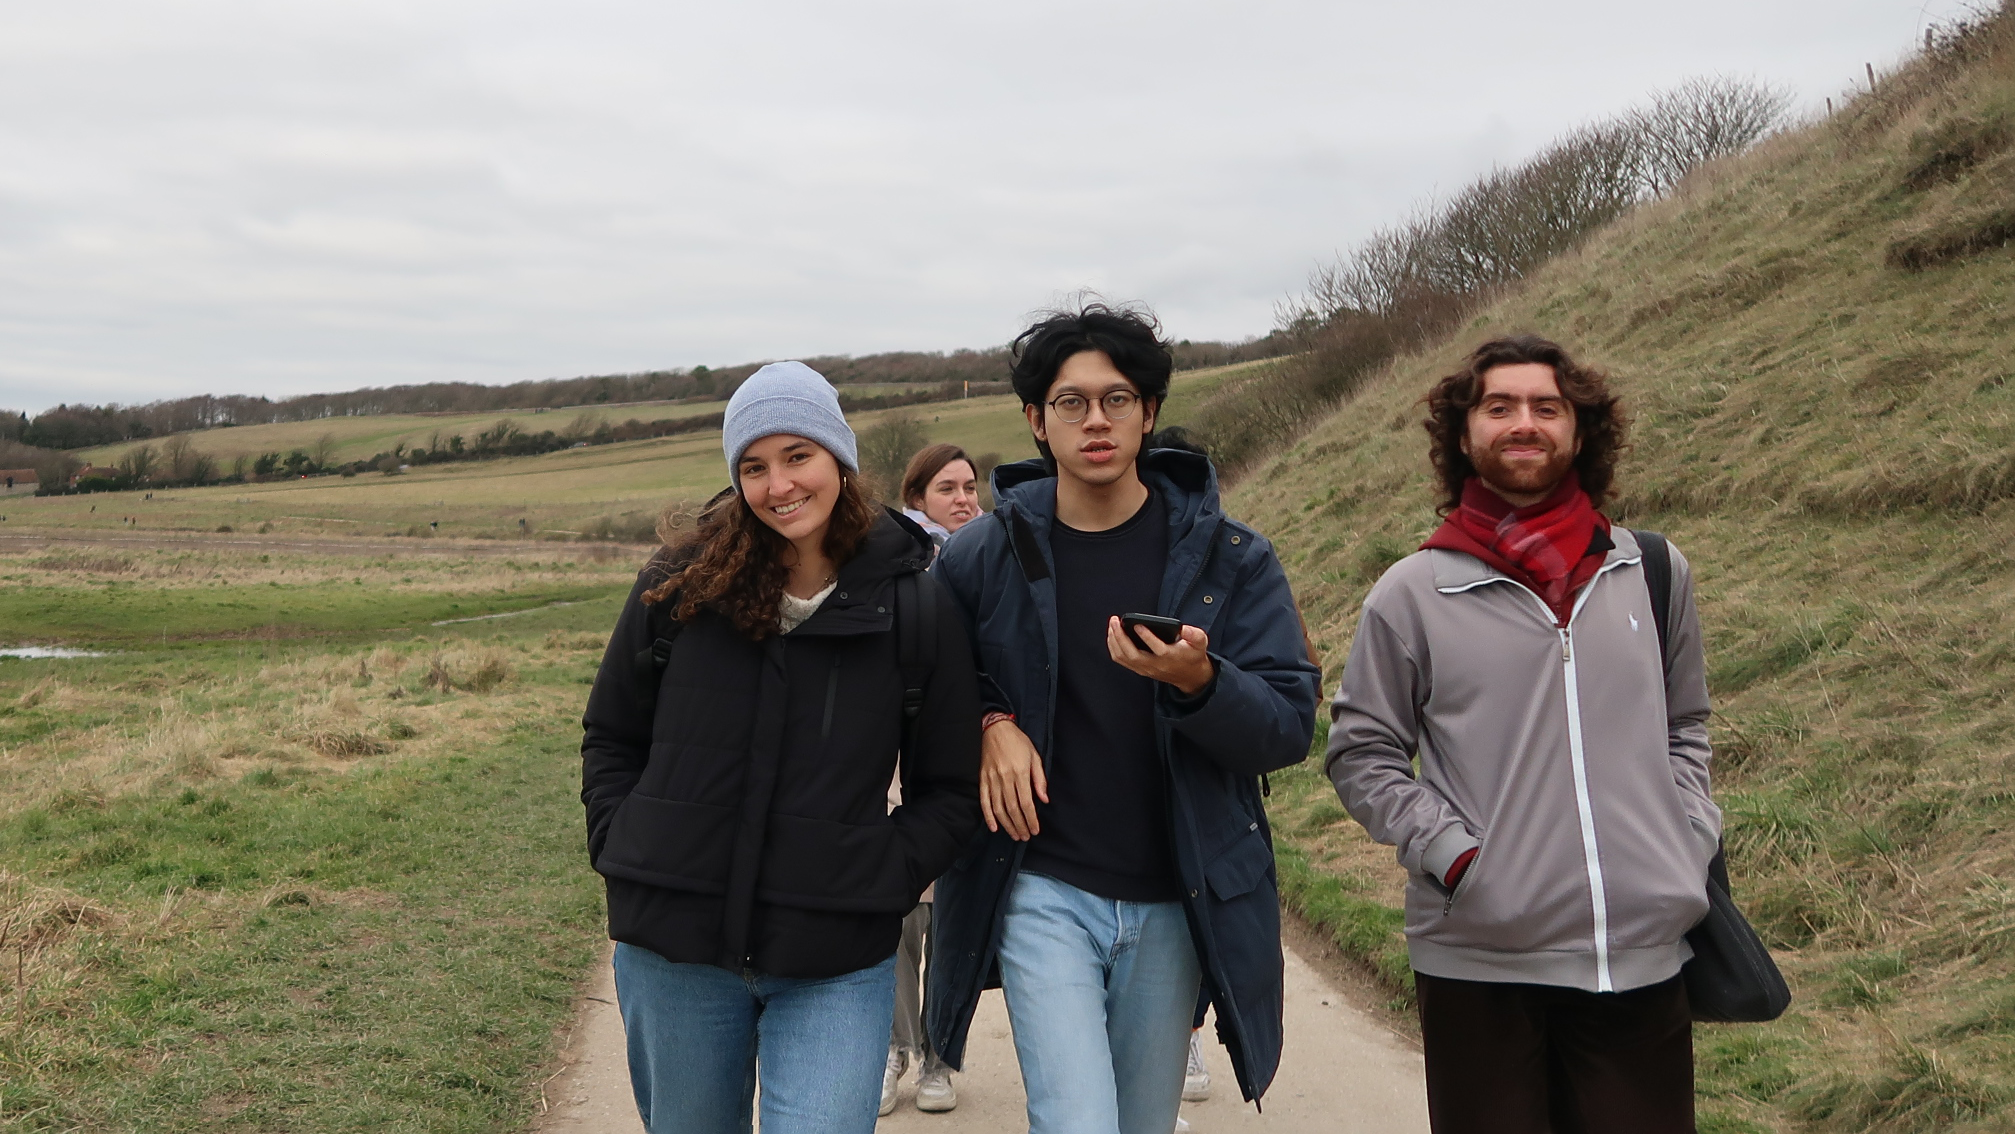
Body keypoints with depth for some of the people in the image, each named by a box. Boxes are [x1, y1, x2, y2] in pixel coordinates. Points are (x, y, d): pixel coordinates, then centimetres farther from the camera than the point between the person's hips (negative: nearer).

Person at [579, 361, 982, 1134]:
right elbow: (610, 739, 12)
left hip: (837, 968, -2)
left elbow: (950, 791, 4)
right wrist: (623, 857, 0)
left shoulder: (917, 607, -2)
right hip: (674, 952, 2)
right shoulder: (679, 587, 0)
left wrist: (882, 882, -8)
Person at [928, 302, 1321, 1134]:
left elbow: (1289, 729, -5)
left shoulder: (1229, 557, -1)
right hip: (1043, 894, -1)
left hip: (1176, 904, 2)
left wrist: (1198, 682, -25)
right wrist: (989, 722, -6)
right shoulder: (982, 557, 0)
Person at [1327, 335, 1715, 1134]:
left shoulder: (1657, 573, 9)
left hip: (1645, 956, 3)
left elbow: (1684, 726, 20)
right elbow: (1361, 754, 2)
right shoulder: (1411, 595, 0)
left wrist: (1693, 841, 5)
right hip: (1477, 961, -2)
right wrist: (1452, 853, -9)